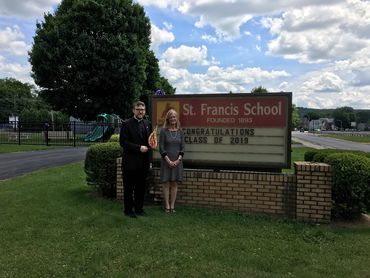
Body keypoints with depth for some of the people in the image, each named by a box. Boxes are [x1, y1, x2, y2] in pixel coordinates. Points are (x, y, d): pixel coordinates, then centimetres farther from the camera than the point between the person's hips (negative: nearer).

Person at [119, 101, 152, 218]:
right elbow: (123, 142, -13)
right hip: (130, 161, -5)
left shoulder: (148, 124, 11)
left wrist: (148, 147, 2)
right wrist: (139, 148, -17)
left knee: (141, 187, 13)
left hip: (144, 162, 5)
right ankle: (128, 210, 18)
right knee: (129, 188, 6)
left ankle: (139, 208, 25)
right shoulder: (126, 124, -6)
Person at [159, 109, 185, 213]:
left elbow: (182, 147, 4)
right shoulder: (163, 131, -3)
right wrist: (168, 160, -12)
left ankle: (172, 205, 15)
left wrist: (178, 160, -8)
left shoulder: (180, 132, 5)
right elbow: (161, 147, -6)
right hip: (166, 161, -2)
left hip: (177, 161, 3)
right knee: (166, 184, 3)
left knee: (174, 184, 7)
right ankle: (167, 205, 12)